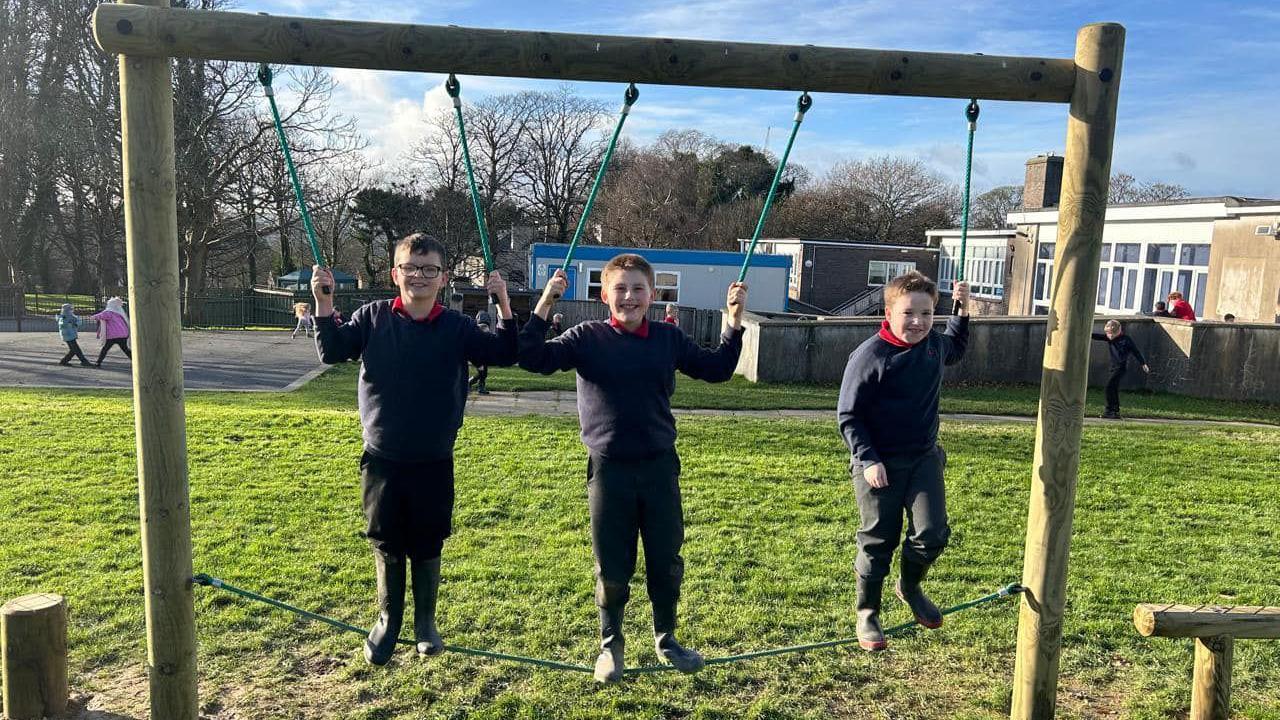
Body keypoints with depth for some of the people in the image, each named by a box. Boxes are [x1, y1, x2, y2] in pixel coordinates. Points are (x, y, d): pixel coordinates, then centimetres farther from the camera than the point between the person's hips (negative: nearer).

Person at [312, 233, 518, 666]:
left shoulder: (456, 327, -4)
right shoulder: (373, 317, -1)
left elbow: (504, 354, -8)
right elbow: (332, 351, -2)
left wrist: (503, 305, -19)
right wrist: (324, 303, -14)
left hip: (434, 463, 0)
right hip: (382, 460, 1)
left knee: (428, 546, 12)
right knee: (386, 545, 13)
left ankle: (425, 622, 32)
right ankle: (388, 620, 33)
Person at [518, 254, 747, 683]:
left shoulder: (669, 338, 4)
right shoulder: (587, 337, -3)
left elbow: (717, 370, 13)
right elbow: (532, 359, -12)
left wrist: (734, 323, 4)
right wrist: (544, 305, -18)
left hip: (660, 467, 2)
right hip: (608, 470, -2)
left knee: (666, 559, 12)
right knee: (611, 566, 9)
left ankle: (666, 638, 33)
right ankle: (611, 643, 30)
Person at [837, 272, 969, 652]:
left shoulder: (935, 344, 1)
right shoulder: (870, 355, -17)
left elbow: (957, 349, 30)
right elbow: (848, 415, -12)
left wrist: (962, 311, 16)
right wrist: (867, 459, -19)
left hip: (924, 457, 5)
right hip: (878, 464, -5)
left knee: (932, 533, -5)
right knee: (878, 541, 6)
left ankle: (909, 586, 28)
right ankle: (868, 614, 26)